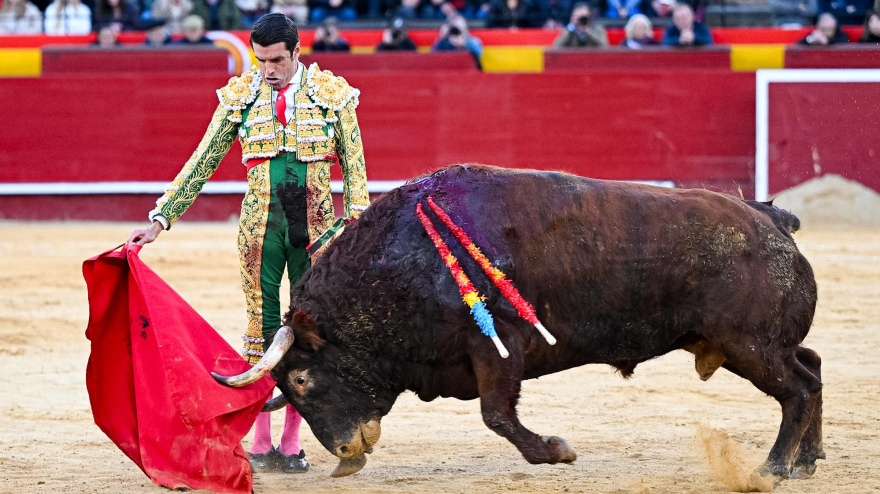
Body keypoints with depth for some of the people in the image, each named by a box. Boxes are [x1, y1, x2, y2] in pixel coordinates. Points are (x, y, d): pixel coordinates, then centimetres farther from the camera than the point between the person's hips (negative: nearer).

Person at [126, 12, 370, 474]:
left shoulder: (332, 93, 0)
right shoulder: (240, 94, 3)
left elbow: (354, 168, 4)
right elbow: (202, 162, 5)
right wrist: (160, 219, 0)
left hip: (316, 226, 0)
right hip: (262, 224, 0)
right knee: (263, 326, 1)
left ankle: (291, 442, 10)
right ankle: (261, 443, 7)